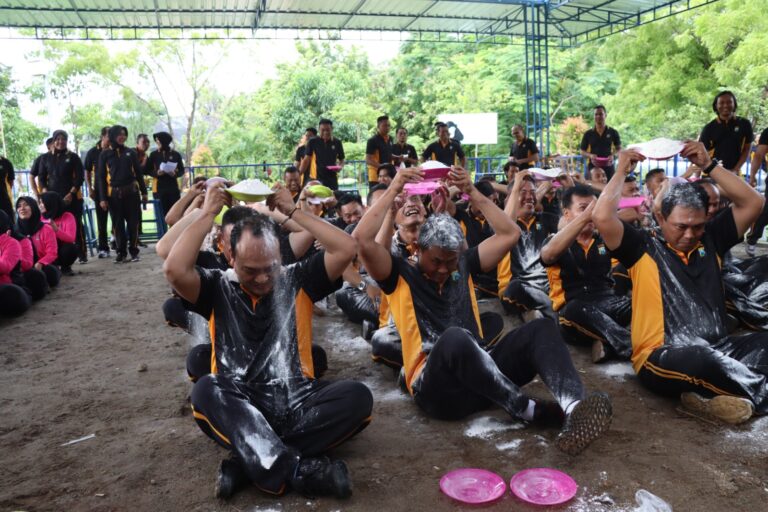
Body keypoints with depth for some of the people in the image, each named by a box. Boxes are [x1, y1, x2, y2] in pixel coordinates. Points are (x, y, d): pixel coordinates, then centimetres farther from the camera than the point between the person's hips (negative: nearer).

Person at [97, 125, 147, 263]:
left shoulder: (130, 152, 7)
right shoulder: (105, 154, 3)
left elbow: (138, 173, 12)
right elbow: (100, 177, 2)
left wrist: (143, 191, 9)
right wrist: (102, 198, -4)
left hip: (131, 192, 1)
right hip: (114, 194, -1)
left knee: (133, 222, 2)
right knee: (118, 224, 4)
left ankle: (134, 251, 11)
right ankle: (121, 252, 12)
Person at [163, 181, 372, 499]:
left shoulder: (297, 280, 8)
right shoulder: (219, 289, 6)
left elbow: (347, 249, -5)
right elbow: (175, 270, -15)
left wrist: (293, 211, 0)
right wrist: (208, 213, -5)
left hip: (296, 401, 2)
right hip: (237, 409, -1)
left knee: (357, 397, -26)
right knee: (205, 390, -34)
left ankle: (247, 462, -25)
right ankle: (300, 470, -39)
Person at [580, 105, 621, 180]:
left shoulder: (613, 133, 7)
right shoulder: (588, 134, 7)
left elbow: (619, 149, 13)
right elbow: (582, 152, 10)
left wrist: (613, 155, -9)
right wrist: (590, 155, -11)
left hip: (608, 166, 0)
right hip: (593, 167, 0)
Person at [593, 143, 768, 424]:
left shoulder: (711, 240, 15)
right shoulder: (642, 247, 0)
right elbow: (602, 217, -16)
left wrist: (709, 165, 6)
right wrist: (622, 171, -3)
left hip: (717, 348, 6)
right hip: (661, 357, -6)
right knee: (702, 358, -38)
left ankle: (710, 395, -25)